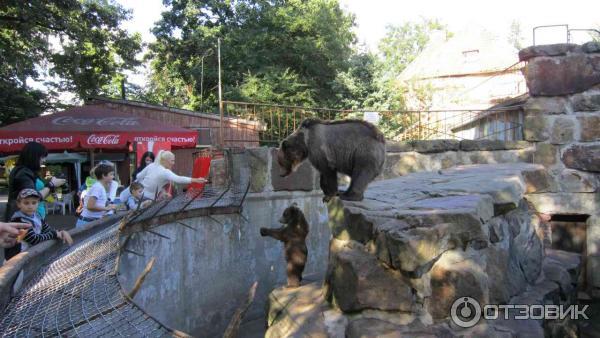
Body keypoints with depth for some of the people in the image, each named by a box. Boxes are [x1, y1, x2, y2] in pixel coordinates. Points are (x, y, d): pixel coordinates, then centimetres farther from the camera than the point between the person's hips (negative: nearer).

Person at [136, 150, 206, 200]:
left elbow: (139, 177, 9)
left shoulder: (151, 165, 4)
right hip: (147, 198, -7)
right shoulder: (165, 172, -18)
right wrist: (196, 180, -40)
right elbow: (178, 179, -33)